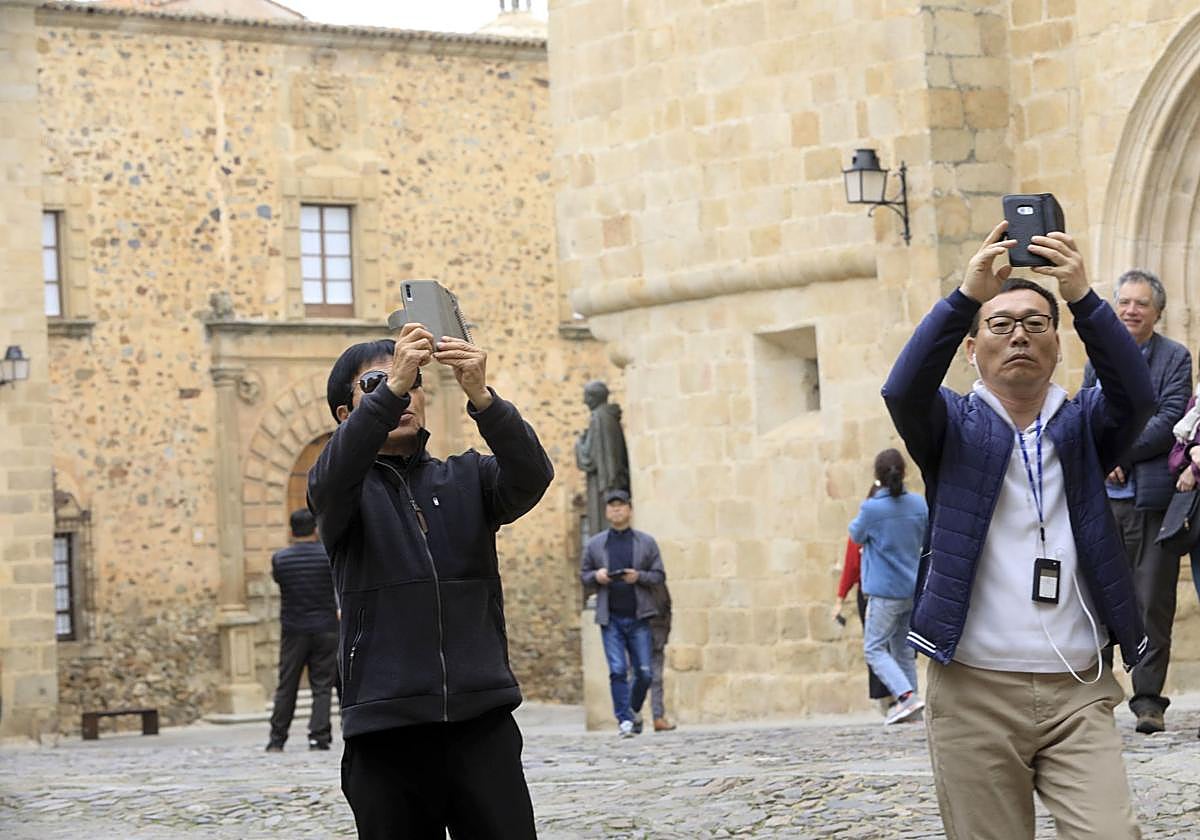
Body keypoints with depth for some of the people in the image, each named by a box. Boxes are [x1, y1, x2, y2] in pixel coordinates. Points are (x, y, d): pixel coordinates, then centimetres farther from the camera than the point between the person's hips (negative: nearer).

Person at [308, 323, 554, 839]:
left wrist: (481, 397, -24)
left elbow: (531, 477, -7)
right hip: (386, 732, -1)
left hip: (482, 723, 1)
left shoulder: (467, 479, 14)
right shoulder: (339, 490, 8)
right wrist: (390, 388, -30)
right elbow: (336, 471, -16)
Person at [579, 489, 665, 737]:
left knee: (644, 672, 1)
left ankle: (634, 710, 25)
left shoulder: (646, 542, 7)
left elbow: (659, 576, 6)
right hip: (611, 618, 0)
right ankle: (624, 720, -4)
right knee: (617, 670, -9)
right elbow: (583, 575, 14)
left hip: (638, 617, 0)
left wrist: (639, 576, -13)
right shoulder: (594, 544, 10)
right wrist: (596, 576, -8)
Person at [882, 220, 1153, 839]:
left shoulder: (1083, 427, 11)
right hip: (973, 692, -1)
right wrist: (966, 296, -25)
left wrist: (1084, 299, -23)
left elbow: (1137, 395, -10)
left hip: (1078, 694, 1)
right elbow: (903, 391, -14)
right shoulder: (953, 426, 8)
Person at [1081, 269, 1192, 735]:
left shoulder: (1175, 358, 3)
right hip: (1105, 499, 4)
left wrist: (1120, 452, -14)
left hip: (1153, 498, -3)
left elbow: (1169, 421, -8)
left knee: (1153, 603, -2)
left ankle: (1148, 698, 2)